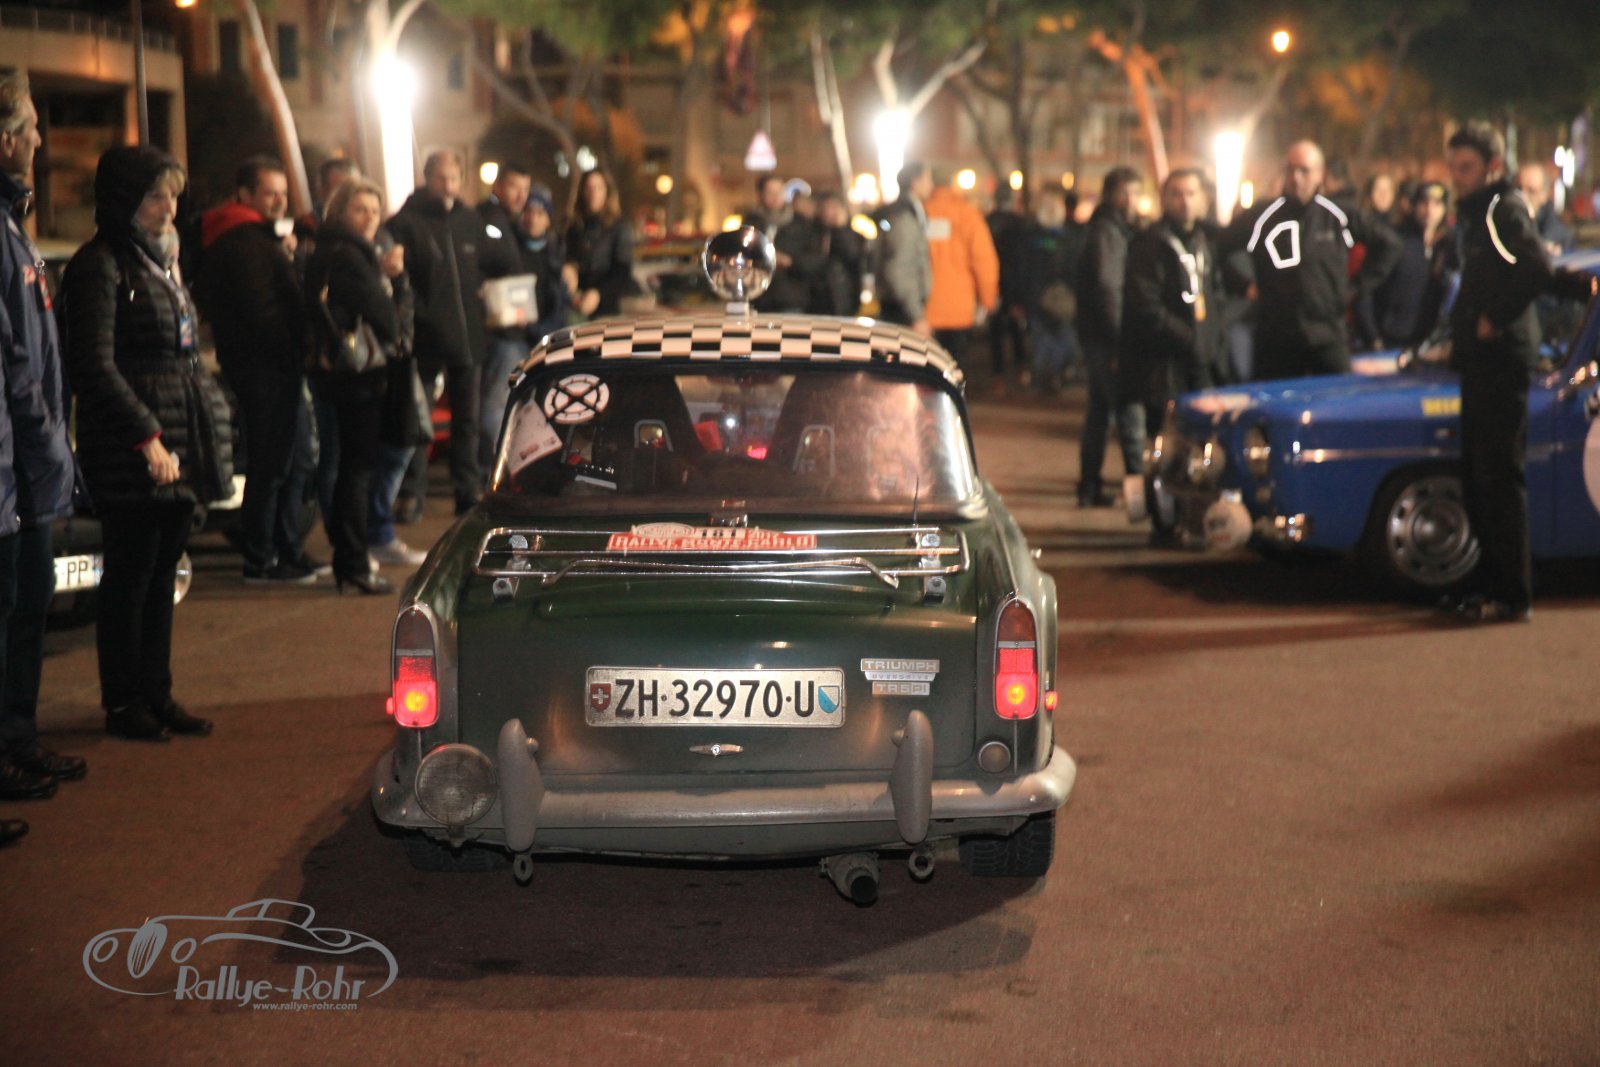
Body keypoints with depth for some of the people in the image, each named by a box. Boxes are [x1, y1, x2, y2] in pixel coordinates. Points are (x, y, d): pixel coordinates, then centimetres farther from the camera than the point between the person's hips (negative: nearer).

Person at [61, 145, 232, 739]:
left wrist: (205, 435, 16)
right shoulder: (100, 266, -10)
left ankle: (156, 695, 19)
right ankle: (122, 704, 8)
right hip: (131, 458, -8)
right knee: (130, 577, -1)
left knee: (161, 576, 12)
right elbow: (96, 367, -16)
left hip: (180, 447, 8)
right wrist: (147, 438, -19)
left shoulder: (160, 261, 18)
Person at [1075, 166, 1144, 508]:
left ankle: (1089, 488, 18)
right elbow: (1108, 290, -20)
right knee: (1129, 412, -9)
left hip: (1099, 339, 10)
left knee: (1099, 412, 13)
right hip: (1107, 339, -10)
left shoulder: (1115, 230, 18)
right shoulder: (1107, 233, -13)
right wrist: (1121, 341, -21)